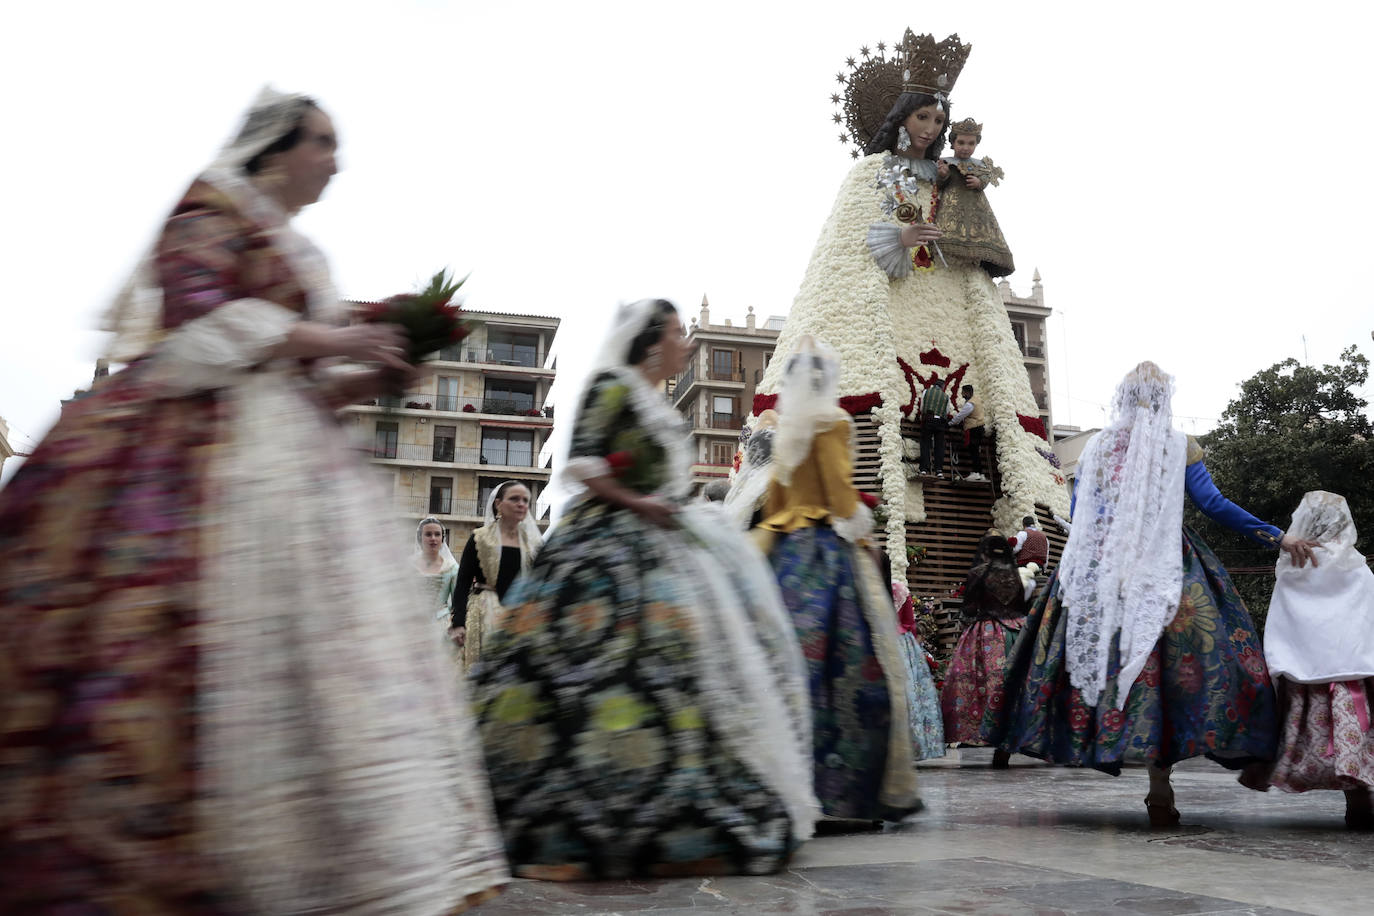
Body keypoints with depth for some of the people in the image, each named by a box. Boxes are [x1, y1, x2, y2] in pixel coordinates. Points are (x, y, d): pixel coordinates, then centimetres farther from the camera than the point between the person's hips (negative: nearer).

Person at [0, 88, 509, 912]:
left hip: (290, 452, 9)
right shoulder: (217, 207, 2)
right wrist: (333, 341, -9)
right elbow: (196, 317, -13)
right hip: (213, 443, -9)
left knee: (319, 646, 0)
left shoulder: (294, 249, 27)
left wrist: (357, 382, 9)